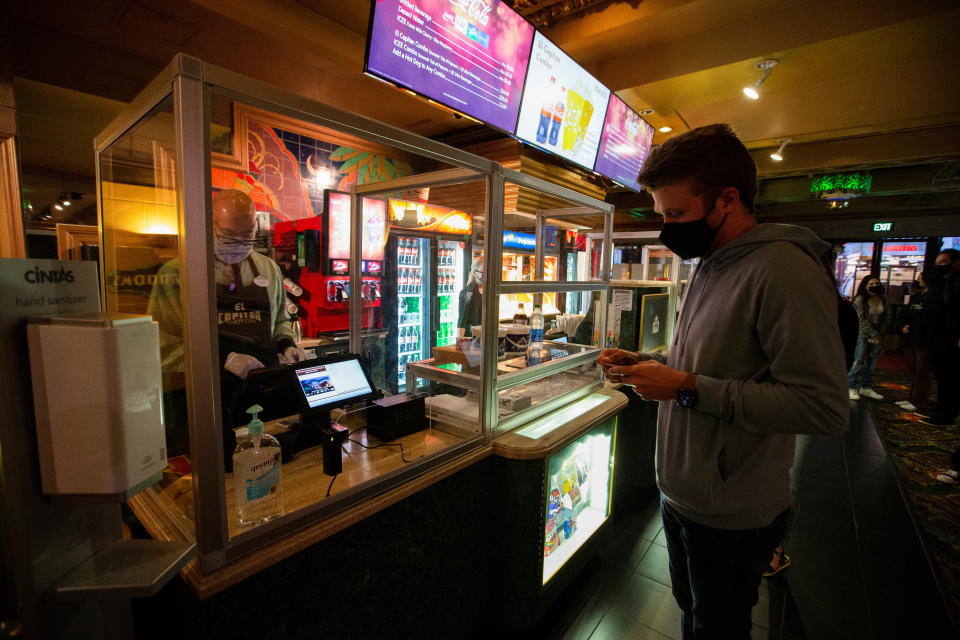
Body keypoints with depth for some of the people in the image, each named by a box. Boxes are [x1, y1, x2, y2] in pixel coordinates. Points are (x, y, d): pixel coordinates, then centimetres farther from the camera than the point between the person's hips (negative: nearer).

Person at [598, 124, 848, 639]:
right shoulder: (710, 266, 6)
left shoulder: (783, 268, -23)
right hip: (680, 493, 8)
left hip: (731, 516, -7)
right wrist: (644, 362, 1)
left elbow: (824, 406, -26)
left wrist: (688, 389, -28)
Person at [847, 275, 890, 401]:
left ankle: (866, 388, 16)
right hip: (863, 335, -5)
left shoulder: (883, 300, 6)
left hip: (878, 335, 5)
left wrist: (880, 334, 0)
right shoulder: (860, 300, -9)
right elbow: (862, 321, -11)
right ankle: (851, 388, -3)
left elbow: (886, 317, 10)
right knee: (860, 362, -9)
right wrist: (873, 334, -13)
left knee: (872, 363, 8)